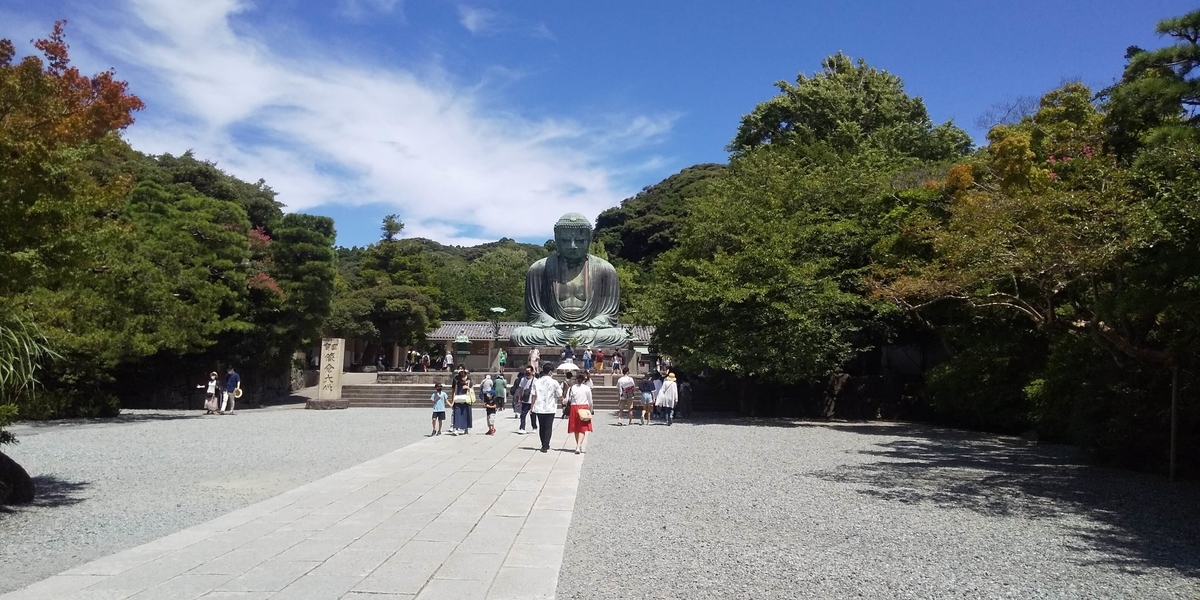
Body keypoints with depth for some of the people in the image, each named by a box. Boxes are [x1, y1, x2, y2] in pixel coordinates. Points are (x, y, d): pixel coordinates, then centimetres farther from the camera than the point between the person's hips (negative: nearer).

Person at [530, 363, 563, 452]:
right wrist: (560, 400, 18)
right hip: (550, 408, -3)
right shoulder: (554, 382, -7)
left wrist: (532, 406, 9)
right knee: (548, 427, 1)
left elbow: (534, 396, 2)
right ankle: (545, 446, -6)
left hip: (539, 408, 3)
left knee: (541, 427, 15)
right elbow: (560, 397, -3)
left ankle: (545, 445, 24)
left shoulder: (537, 382, 2)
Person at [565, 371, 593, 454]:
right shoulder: (587, 388, -5)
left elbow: (567, 400, -4)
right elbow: (590, 401, 1)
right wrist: (590, 410, 16)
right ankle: (578, 446, -19)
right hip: (584, 408, -2)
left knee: (576, 429, 15)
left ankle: (579, 446, 26)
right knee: (583, 429, -1)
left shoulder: (572, 388, -3)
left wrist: (563, 401, 19)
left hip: (574, 408, 2)